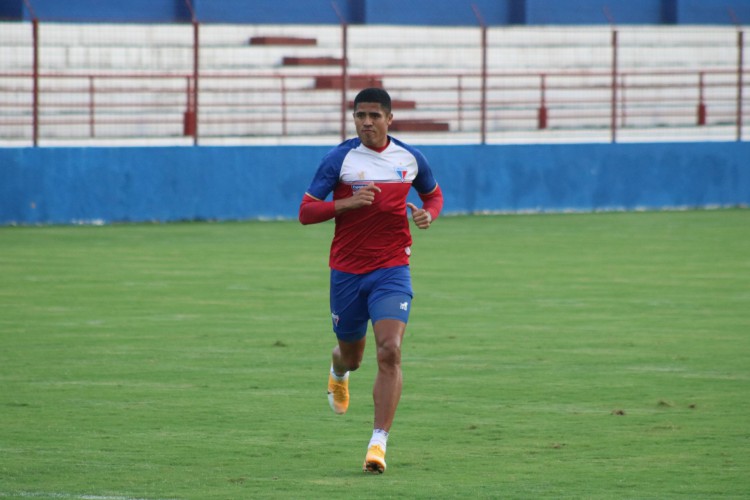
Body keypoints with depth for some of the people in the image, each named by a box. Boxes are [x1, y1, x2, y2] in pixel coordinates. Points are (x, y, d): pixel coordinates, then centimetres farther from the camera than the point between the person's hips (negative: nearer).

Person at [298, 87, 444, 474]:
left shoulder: (410, 158, 2)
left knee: (389, 351, -18)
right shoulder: (340, 159, -6)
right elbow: (306, 211, -7)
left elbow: (434, 194, 21)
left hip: (392, 269, 0)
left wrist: (428, 214, -3)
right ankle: (339, 367, 55)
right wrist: (348, 202, -23)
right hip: (347, 271, 0)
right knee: (352, 355, 14)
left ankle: (379, 442, -17)